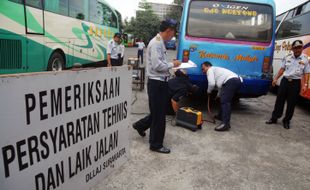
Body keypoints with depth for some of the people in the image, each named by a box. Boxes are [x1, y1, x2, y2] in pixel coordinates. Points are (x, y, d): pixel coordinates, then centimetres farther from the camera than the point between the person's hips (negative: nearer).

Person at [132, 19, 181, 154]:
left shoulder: (160, 43, 14)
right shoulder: (156, 43, -17)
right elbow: (157, 66, -23)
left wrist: (171, 65, 6)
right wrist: (172, 64, -11)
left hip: (161, 82, 10)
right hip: (156, 83, -10)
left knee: (160, 112, 21)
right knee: (159, 115, 2)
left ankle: (140, 125, 41)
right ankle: (156, 145, 18)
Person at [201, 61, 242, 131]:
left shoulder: (210, 70, 8)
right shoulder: (216, 70, 36)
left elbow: (211, 83, -5)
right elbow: (220, 85, 42)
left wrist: (209, 91, 13)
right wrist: (218, 95, 51)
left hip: (231, 81, -10)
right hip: (237, 80, 10)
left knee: (225, 101, -16)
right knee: (225, 100, 24)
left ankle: (225, 124, -25)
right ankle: (221, 116, 36)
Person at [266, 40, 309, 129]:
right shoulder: (287, 57, 5)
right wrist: (275, 78, 4)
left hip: (295, 82, -2)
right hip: (285, 80, 2)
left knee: (291, 103, 5)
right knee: (279, 100, 7)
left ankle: (286, 121, 19)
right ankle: (274, 118, 17)